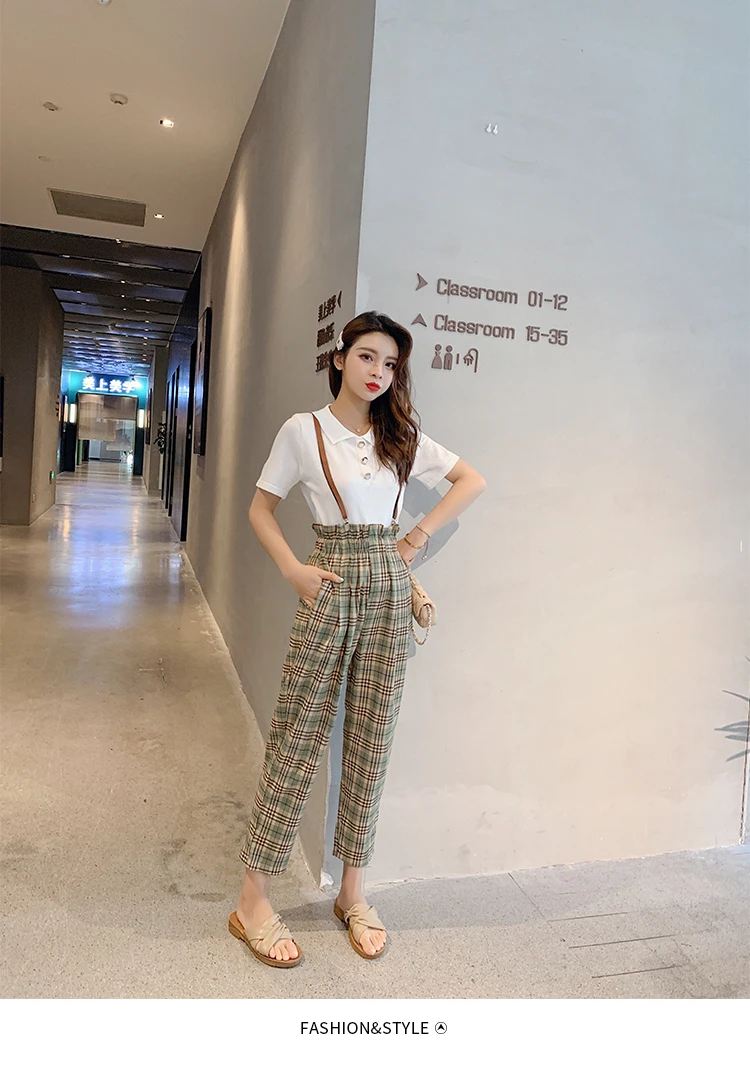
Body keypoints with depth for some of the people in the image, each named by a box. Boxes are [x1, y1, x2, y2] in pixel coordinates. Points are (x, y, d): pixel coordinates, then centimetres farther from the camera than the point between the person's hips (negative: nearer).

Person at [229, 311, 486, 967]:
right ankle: (254, 900, 14)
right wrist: (293, 570, -8)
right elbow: (261, 508, 6)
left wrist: (419, 537, 4)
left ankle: (353, 893, 23)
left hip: (389, 590, 4)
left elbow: (473, 481, 14)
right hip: (330, 589, -3)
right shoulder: (304, 431, 0)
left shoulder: (402, 437, 8)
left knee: (372, 740, 8)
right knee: (299, 737, 0)